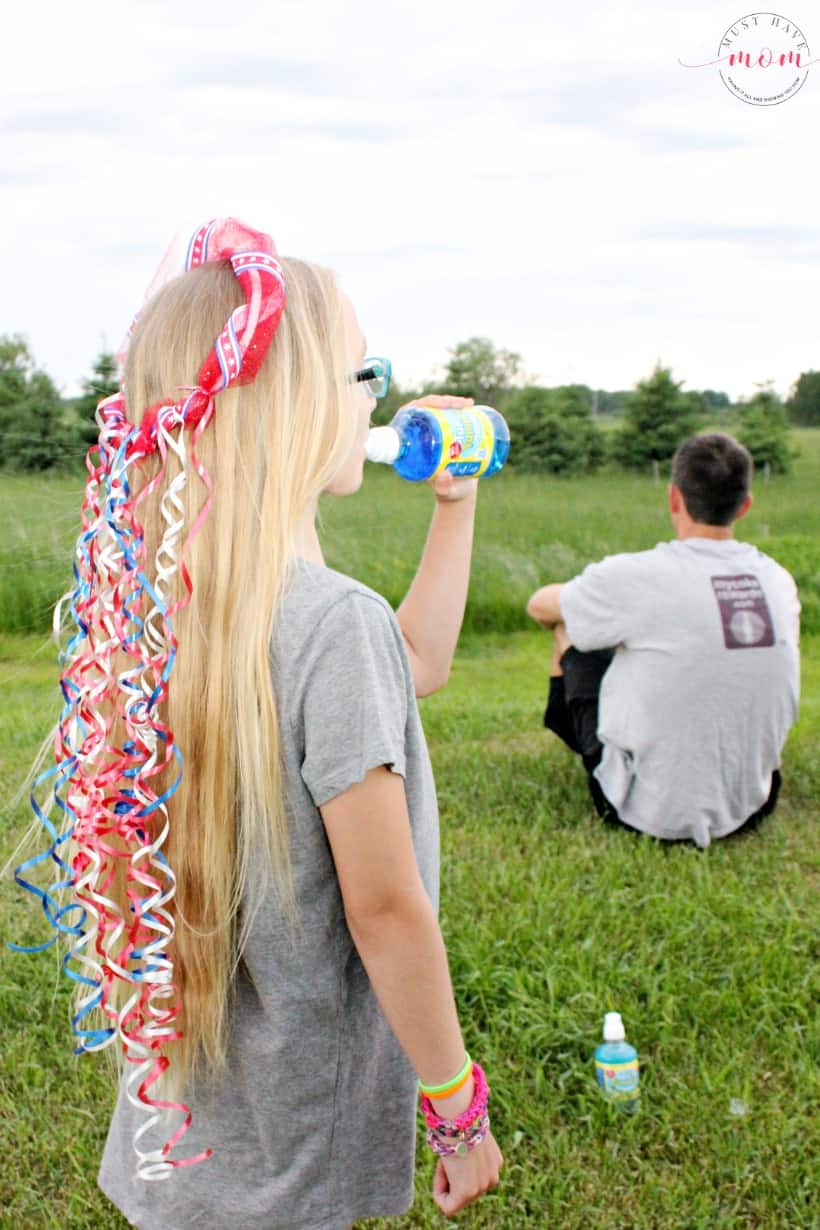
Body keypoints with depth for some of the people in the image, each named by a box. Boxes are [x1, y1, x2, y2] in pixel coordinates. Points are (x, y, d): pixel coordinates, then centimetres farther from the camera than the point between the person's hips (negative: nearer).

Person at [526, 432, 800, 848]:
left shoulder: (634, 578, -19)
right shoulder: (779, 581, -4)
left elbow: (539, 606, 1)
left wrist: (608, 612, 22)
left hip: (649, 812, -5)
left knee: (570, 628, 15)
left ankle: (564, 725, 44)